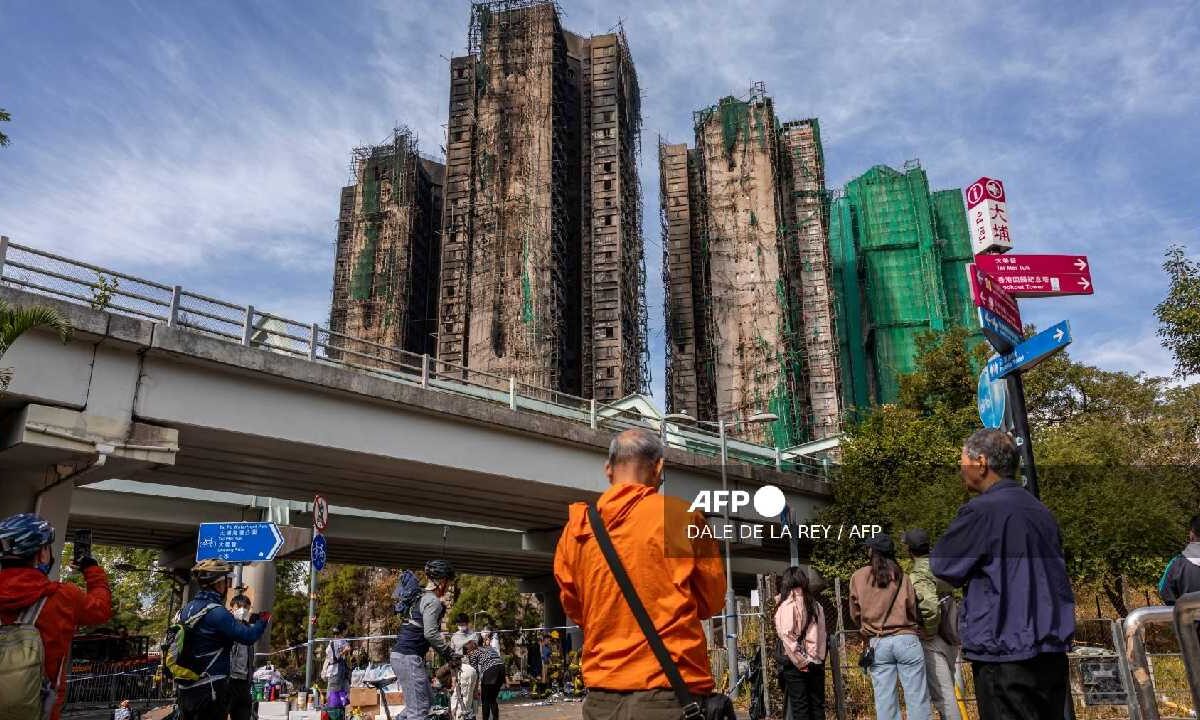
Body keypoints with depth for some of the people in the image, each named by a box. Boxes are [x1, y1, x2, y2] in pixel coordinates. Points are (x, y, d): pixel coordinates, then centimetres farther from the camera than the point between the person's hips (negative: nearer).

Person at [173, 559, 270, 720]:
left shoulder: (186, 609, 9)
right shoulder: (215, 612, -18)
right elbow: (248, 637, -19)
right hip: (210, 689, -9)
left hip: (184, 688, 9)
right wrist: (263, 620, 0)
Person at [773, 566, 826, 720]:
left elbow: (787, 636, -14)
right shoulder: (816, 606, 7)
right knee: (817, 705, 10)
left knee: (799, 707, 2)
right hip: (816, 663, 4)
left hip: (796, 663, -4)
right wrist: (819, 658, 5)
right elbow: (822, 635, 5)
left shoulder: (786, 606, -7)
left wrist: (799, 661, -9)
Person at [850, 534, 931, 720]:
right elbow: (913, 609, 5)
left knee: (885, 700, 3)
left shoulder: (858, 577, 3)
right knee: (917, 698, 3)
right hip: (906, 640, 0)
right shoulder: (901, 576, 2)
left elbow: (855, 613, 10)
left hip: (877, 643, 1)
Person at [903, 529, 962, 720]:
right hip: (951, 639, 8)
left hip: (934, 642, -8)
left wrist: (928, 632, -16)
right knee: (946, 689, 19)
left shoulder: (918, 577, -18)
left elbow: (931, 607, -32)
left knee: (942, 694, -4)